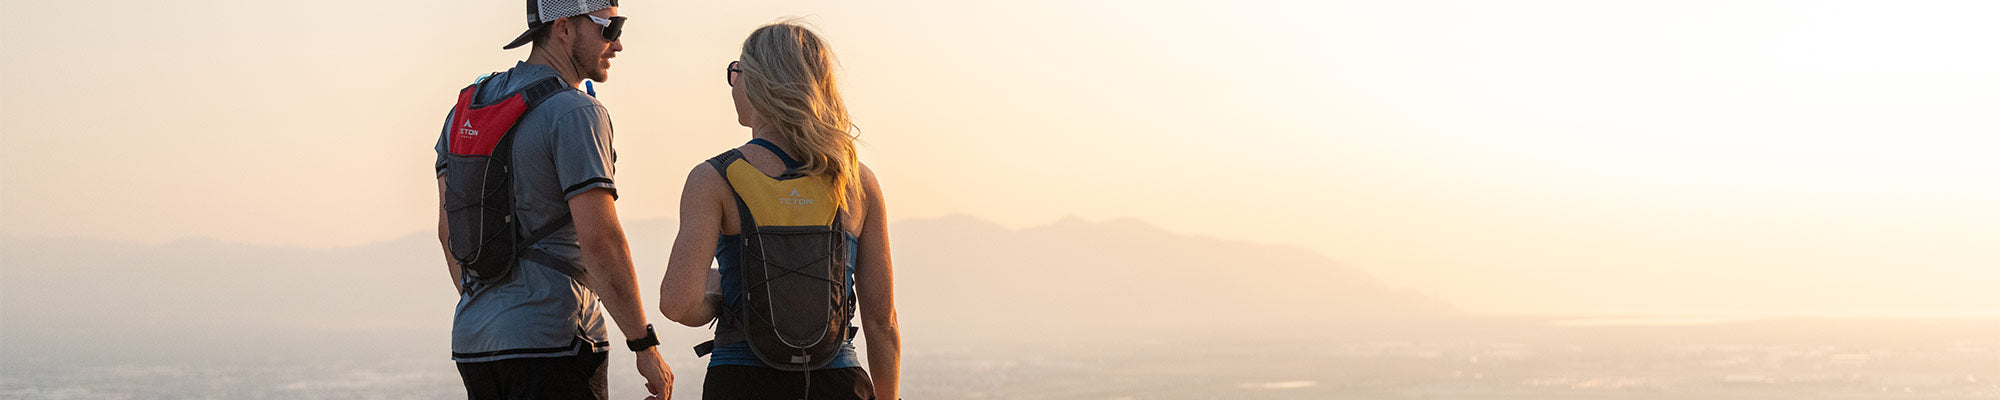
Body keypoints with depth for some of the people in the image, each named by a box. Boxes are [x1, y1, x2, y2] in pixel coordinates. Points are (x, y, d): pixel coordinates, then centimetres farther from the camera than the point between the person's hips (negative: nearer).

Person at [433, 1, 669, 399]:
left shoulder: (466, 107, 13)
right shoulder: (575, 114, -11)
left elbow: (448, 230, 16)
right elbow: (599, 239, -18)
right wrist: (645, 346, -13)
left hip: (472, 339, 8)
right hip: (552, 343, -8)